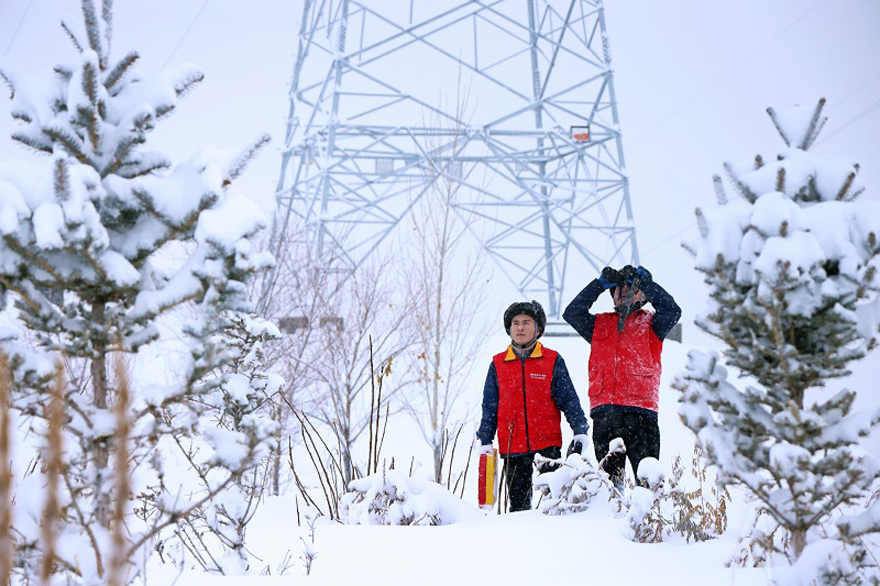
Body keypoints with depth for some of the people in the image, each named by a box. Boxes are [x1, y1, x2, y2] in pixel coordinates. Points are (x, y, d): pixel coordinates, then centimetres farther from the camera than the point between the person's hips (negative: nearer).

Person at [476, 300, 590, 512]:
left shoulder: (553, 361, 4)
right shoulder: (498, 364, 9)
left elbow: (569, 400, 4)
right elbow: (489, 408, 12)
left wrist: (580, 431, -6)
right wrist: (485, 442, 5)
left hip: (548, 445, -2)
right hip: (512, 447, 2)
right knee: (518, 504, 7)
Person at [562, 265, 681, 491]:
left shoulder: (650, 323, 13)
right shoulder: (599, 324, 20)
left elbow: (672, 310, -5)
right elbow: (571, 313, 6)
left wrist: (644, 280, -5)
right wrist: (600, 283, 1)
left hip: (640, 412, -3)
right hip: (604, 412, 3)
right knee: (608, 477, 5)